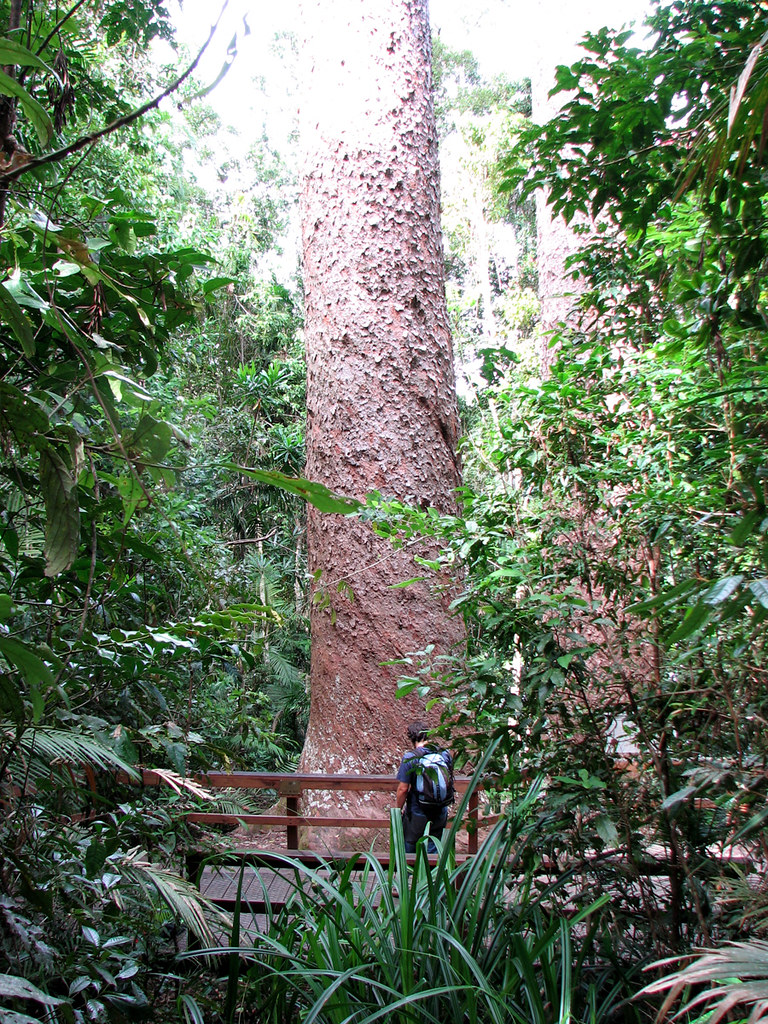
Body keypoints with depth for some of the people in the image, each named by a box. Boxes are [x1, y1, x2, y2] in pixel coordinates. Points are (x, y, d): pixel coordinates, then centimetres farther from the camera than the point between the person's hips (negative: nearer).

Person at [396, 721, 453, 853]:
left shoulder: (410, 757, -17)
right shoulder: (445, 754, -5)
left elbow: (403, 789, -15)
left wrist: (399, 809, 0)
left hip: (417, 815, -4)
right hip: (440, 814, 4)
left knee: (408, 852, 17)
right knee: (433, 851, 18)